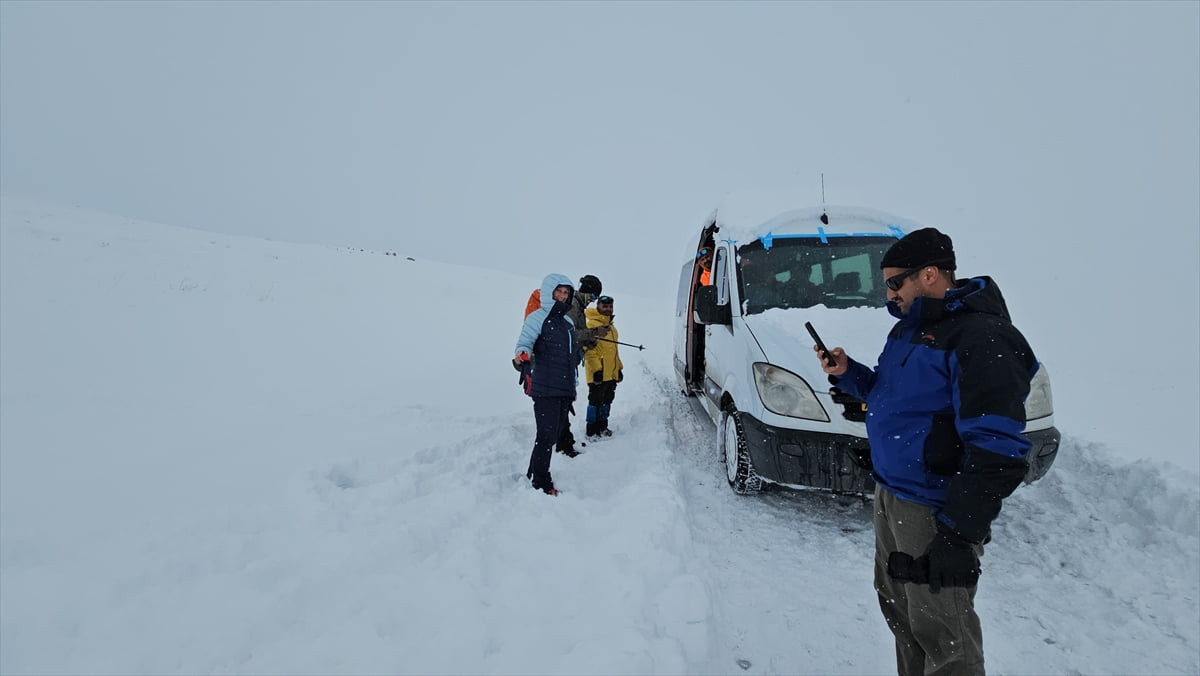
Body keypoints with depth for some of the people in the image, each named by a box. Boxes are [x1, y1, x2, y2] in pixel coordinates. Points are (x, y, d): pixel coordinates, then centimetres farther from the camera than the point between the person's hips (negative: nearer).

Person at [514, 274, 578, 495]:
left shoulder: (568, 322, 19)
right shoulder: (538, 317, -4)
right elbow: (525, 341, -18)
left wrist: (573, 386, 27)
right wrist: (522, 355, -41)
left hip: (564, 390, 8)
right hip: (545, 388, -8)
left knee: (554, 434, 11)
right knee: (546, 435, -8)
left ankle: (534, 476, 23)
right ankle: (540, 484, 3)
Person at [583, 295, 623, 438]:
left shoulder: (611, 326, 18)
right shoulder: (591, 324, -11)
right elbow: (589, 350, -17)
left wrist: (619, 368, 23)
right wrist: (596, 369, -21)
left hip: (611, 373, 9)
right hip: (598, 374, -9)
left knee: (607, 401, 15)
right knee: (595, 401, -3)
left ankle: (602, 426, 28)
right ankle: (592, 431, 5)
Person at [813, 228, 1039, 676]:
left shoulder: (982, 338, -19)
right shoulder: (911, 327, 10)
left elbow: (995, 453, -23)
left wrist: (958, 533, -24)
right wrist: (846, 373, 2)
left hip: (933, 510, -9)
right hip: (890, 494, 9)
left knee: (939, 628, 4)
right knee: (897, 606, 21)